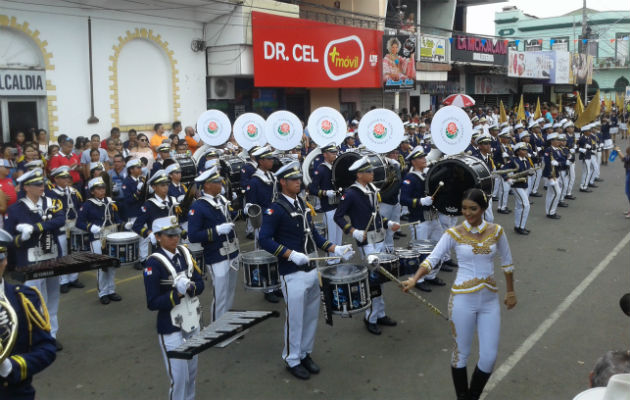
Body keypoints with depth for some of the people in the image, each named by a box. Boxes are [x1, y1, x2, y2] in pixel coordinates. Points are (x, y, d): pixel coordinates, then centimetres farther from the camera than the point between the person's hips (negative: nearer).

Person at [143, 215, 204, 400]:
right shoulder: (153, 264, -17)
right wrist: (177, 293, -27)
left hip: (192, 323, 6)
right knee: (178, 377, 2)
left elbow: (200, 284, 2)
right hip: (171, 329, -6)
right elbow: (152, 303, -16)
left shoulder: (184, 253, 0)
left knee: (192, 373, 19)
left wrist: (190, 287, -19)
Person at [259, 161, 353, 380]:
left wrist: (336, 249, 4)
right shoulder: (275, 209, -13)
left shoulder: (302, 204, 10)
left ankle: (305, 354, 32)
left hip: (311, 270, 7)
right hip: (293, 274, -7)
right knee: (295, 319, 4)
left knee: (312, 315, 15)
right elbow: (264, 239, -18)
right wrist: (292, 255, -25)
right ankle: (292, 360, 22)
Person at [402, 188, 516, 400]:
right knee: (462, 352, 9)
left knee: (489, 357, 4)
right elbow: (432, 259, -15)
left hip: (490, 301, 3)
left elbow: (507, 262, 13)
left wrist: (510, 291, 16)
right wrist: (414, 279, -31)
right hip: (462, 300, -3)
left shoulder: (496, 231, 0)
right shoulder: (454, 234, -8)